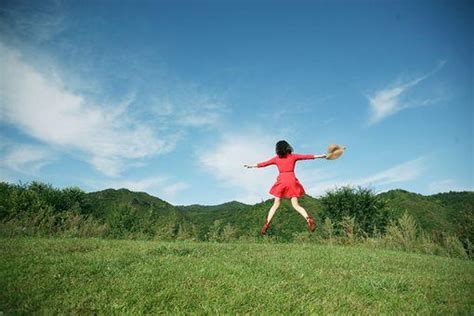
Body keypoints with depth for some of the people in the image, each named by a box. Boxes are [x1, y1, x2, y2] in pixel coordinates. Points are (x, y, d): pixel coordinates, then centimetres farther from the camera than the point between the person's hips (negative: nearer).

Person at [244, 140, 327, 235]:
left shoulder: (276, 158, 7)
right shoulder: (293, 156, 6)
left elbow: (264, 163, 13)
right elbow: (307, 156, 9)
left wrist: (251, 166, 25)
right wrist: (321, 156, 14)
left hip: (281, 181, 0)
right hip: (292, 181, 0)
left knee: (275, 205, 11)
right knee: (296, 205, 5)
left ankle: (267, 224, 5)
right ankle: (308, 219, -16)